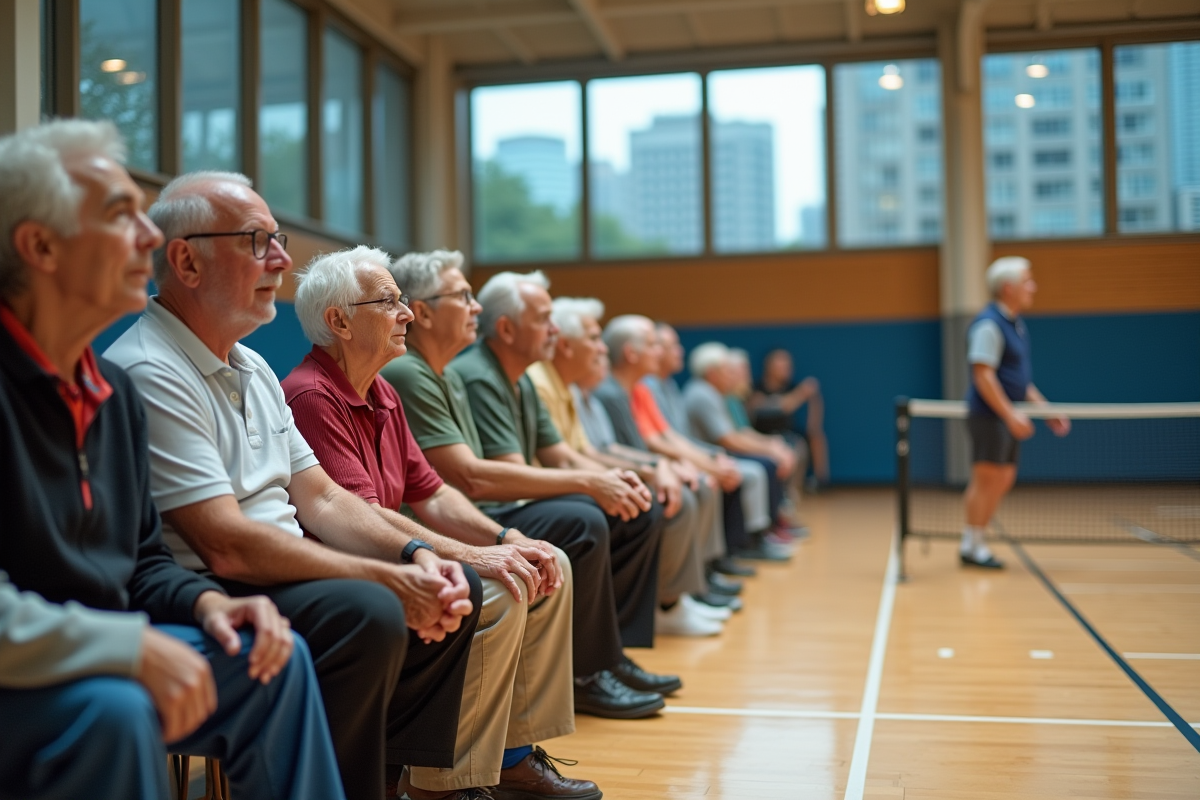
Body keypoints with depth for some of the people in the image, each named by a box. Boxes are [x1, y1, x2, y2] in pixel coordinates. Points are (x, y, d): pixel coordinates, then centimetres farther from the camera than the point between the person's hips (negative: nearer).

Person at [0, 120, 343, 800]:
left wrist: (204, 602, -3)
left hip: (93, 655, 9)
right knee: (113, 710, -34)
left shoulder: (116, 391, 7)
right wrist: (133, 647, -27)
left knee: (275, 658, 2)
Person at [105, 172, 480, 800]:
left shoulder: (253, 368, 15)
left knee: (455, 589, 6)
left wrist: (415, 557, -4)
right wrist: (388, 579, -20)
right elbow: (229, 546, -23)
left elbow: (322, 499, 13)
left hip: (287, 571, 10)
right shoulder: (149, 373, -16)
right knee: (366, 613, -32)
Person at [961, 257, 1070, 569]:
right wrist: (1010, 413, -25)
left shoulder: (1016, 324, 16)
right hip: (989, 415, -10)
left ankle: (975, 542, 18)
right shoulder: (989, 324, -15)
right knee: (987, 479, -6)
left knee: (1004, 479, 11)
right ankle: (970, 547, 3)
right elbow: (983, 375, -22)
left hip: (1008, 417, 10)